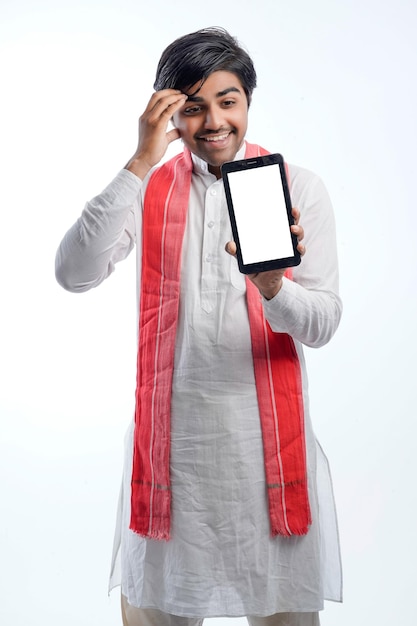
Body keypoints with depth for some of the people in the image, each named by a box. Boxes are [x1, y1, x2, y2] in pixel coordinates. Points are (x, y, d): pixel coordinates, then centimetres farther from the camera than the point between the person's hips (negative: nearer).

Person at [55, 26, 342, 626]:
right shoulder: (149, 187, 4)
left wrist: (271, 285, -29)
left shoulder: (298, 187, 0)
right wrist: (140, 162, -18)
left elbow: (322, 324, -7)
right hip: (170, 432, 1)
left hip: (268, 435, -1)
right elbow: (75, 273, -13)